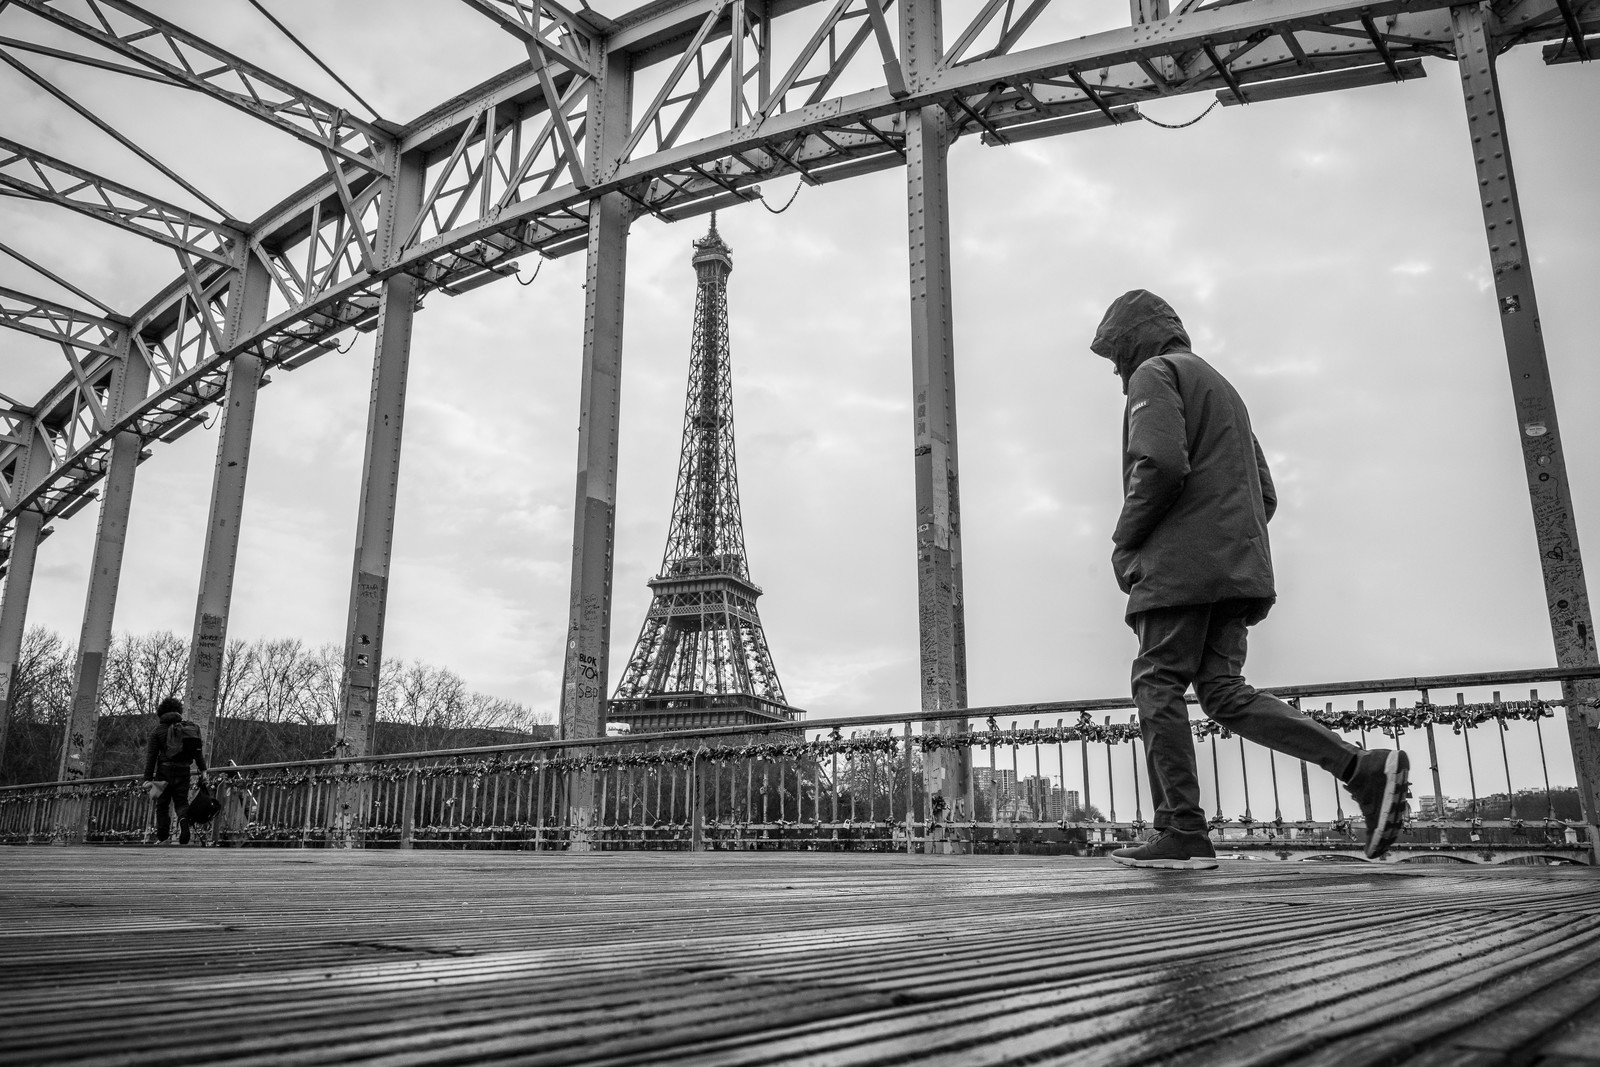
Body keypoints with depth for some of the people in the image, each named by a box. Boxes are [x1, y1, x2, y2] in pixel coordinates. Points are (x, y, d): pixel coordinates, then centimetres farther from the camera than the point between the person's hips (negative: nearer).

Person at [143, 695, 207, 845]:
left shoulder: (157, 731, 2)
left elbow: (151, 756, -2)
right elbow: (197, 750, 2)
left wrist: (148, 778, -1)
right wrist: (202, 769, 3)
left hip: (164, 771, -1)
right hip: (183, 771, 1)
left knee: (162, 804, 9)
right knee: (181, 802, 8)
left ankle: (162, 836, 5)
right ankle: (183, 819, -24)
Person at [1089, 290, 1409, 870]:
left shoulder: (1154, 374, 1)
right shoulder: (1221, 386, 30)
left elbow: (1161, 464, -18)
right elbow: (1264, 493, 25)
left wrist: (1123, 541, -7)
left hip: (1180, 561, -8)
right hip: (1239, 563, 9)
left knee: (1158, 686, -4)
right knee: (1224, 692, 4)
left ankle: (1182, 834, -6)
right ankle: (1363, 768, -7)